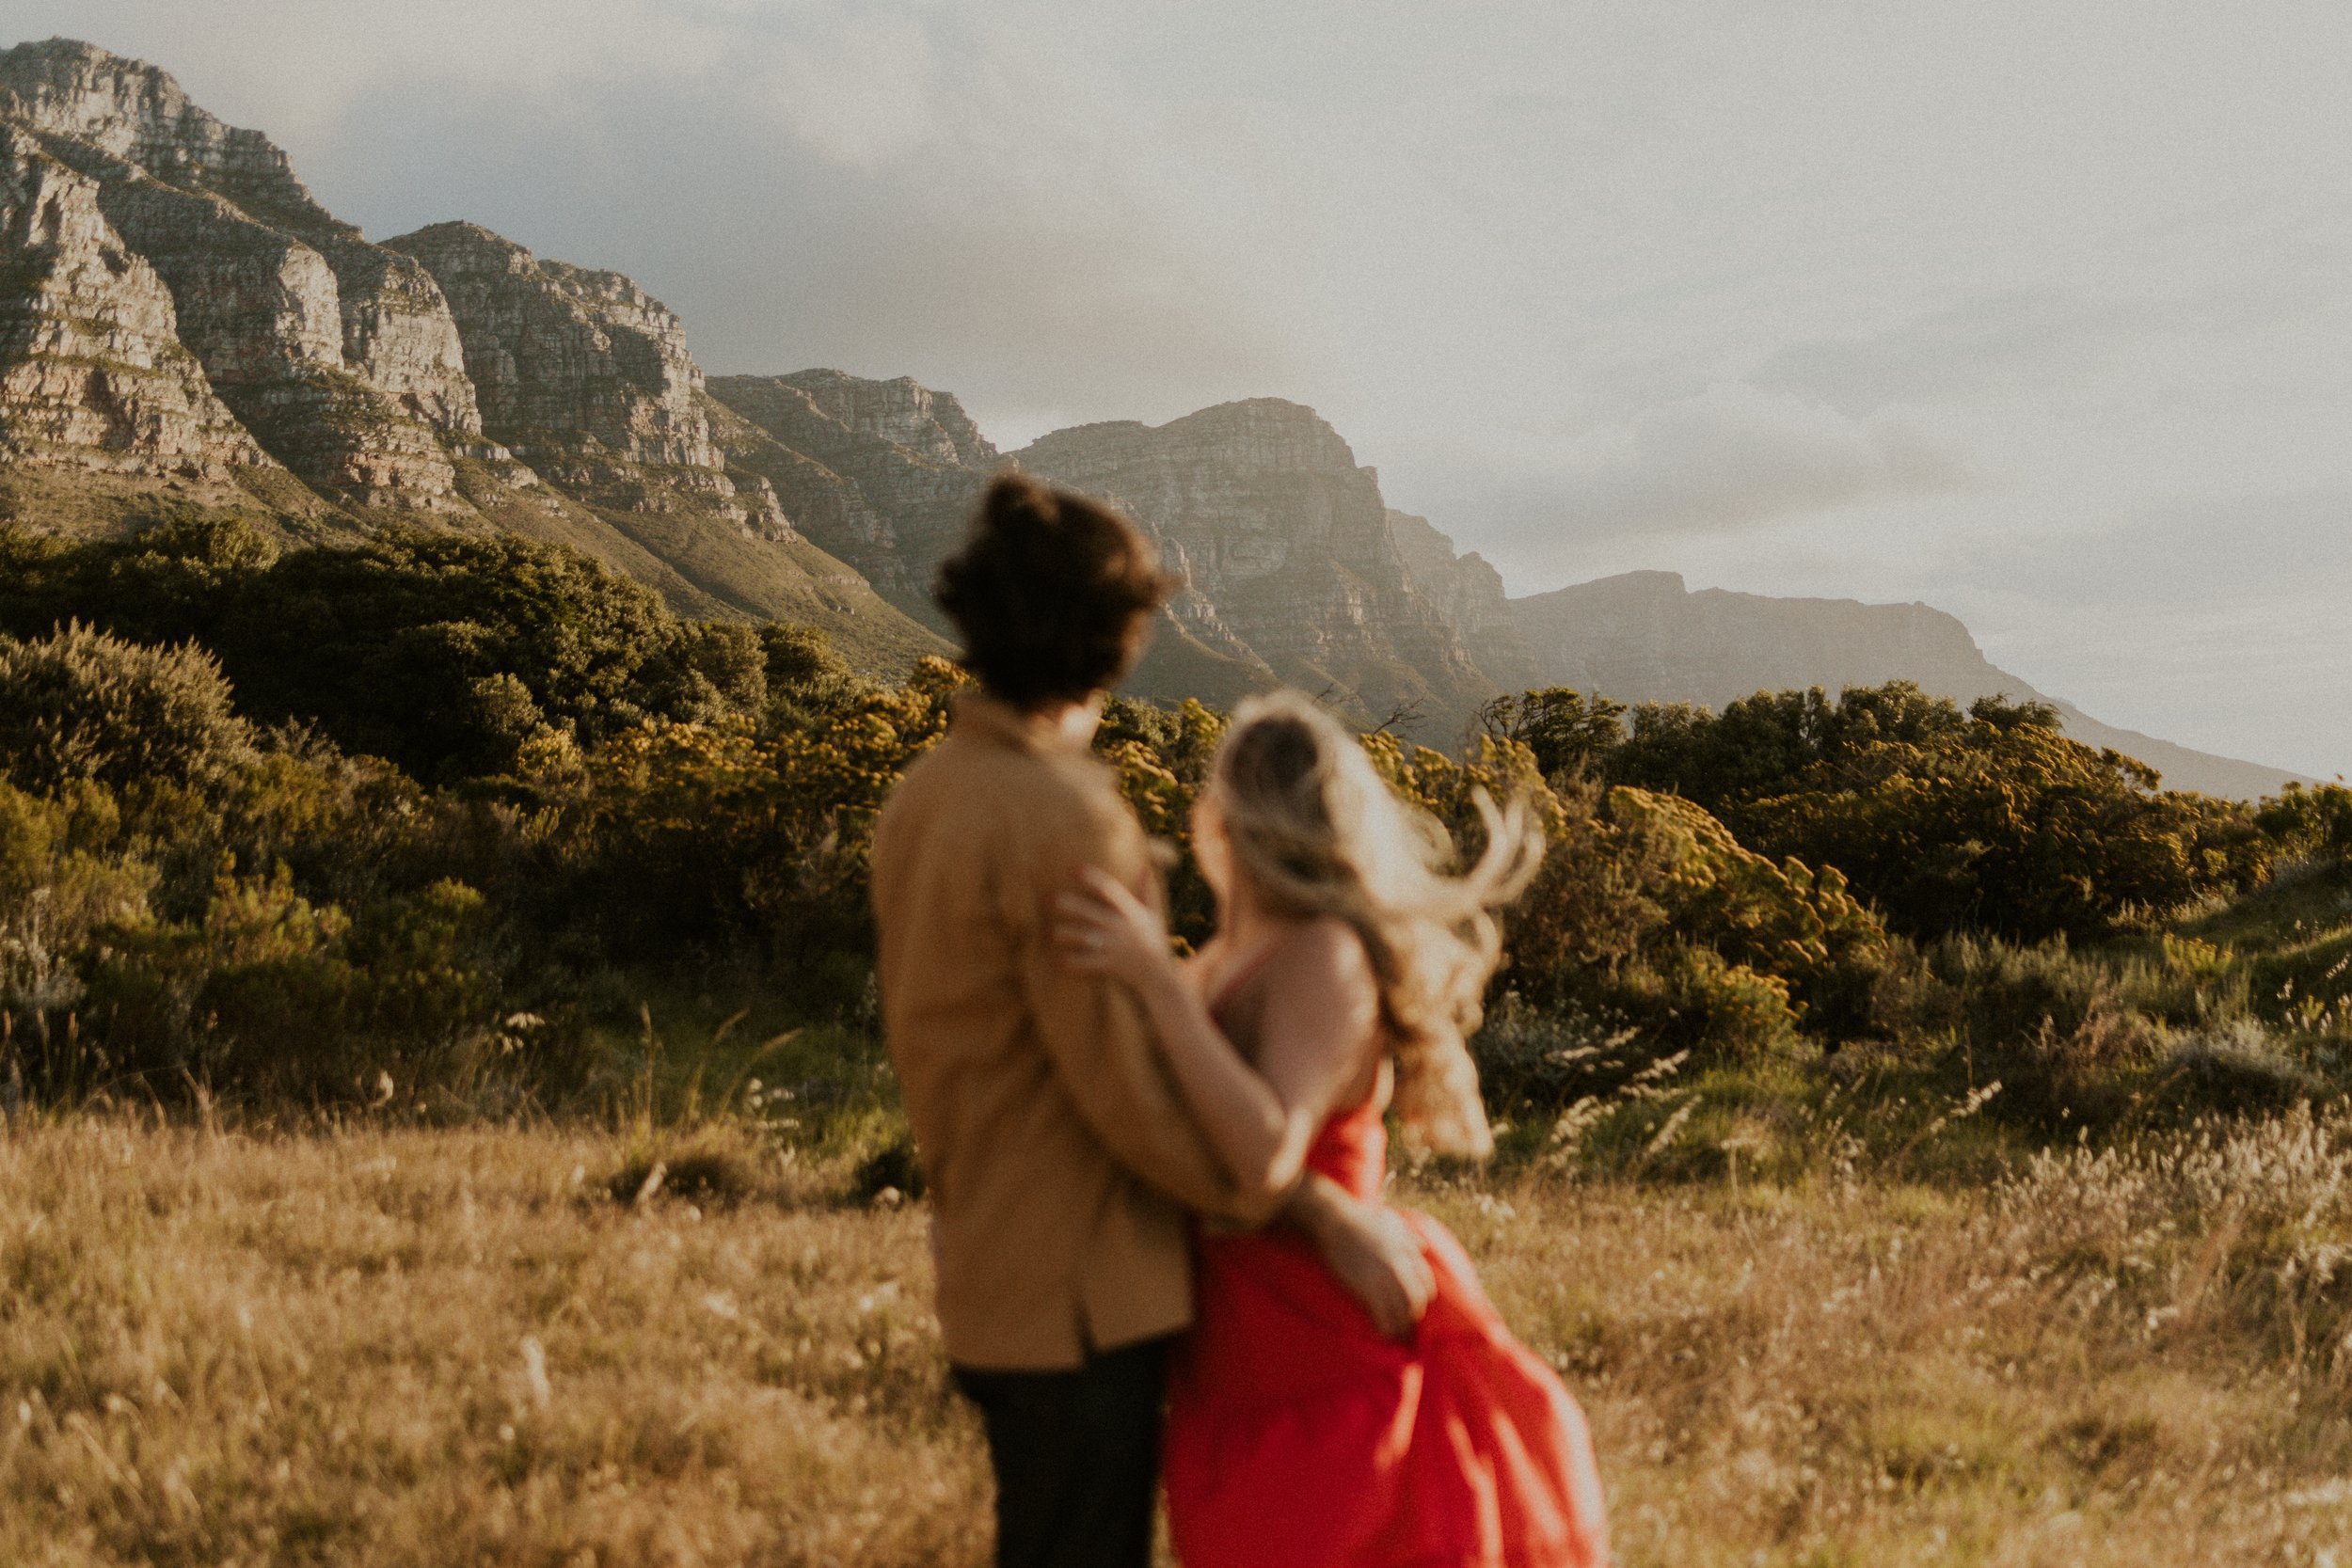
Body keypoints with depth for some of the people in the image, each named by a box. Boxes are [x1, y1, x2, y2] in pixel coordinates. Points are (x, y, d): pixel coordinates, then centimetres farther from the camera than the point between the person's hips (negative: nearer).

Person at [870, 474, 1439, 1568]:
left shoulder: (924, 795, 6)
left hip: (987, 1263, 9)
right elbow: (1131, 1091, -23)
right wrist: (1327, 1215, -17)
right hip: (1079, 1293, -9)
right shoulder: (1062, 820, -22)